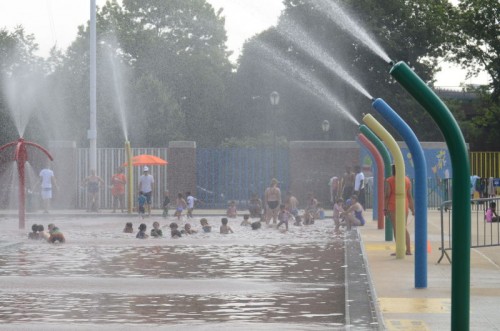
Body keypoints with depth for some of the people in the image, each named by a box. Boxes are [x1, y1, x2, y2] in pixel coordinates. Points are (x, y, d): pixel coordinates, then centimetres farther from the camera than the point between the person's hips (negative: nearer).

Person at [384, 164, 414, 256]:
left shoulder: (389, 181, -4)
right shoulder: (407, 180, 8)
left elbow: (387, 195, -8)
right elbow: (410, 195, 8)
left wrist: (385, 208, -4)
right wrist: (412, 209, 12)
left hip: (393, 206, -4)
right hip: (404, 206, 4)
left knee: (396, 228, -2)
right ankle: (408, 250, 9)